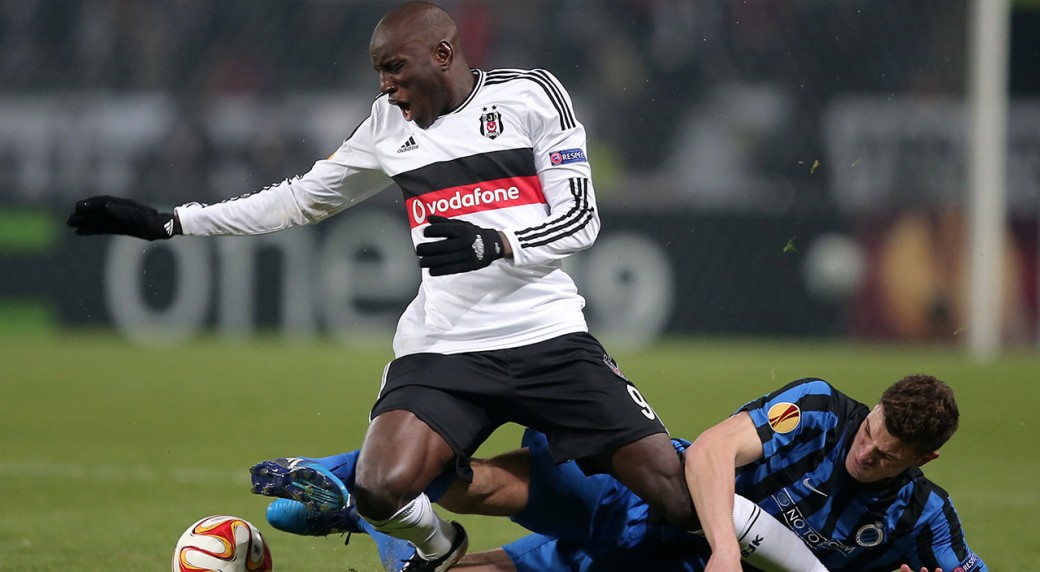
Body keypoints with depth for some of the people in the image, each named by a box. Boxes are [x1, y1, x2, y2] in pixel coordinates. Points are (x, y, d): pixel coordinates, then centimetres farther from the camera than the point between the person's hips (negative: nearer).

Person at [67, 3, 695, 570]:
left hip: (547, 336, -3)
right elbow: (302, 200, 24)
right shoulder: (390, 124, 14)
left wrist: (494, 245, -21)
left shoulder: (529, 95, 1)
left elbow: (581, 219, -3)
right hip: (443, 349, 3)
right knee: (381, 490, -22)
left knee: (673, 489, -15)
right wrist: (168, 223, 22)